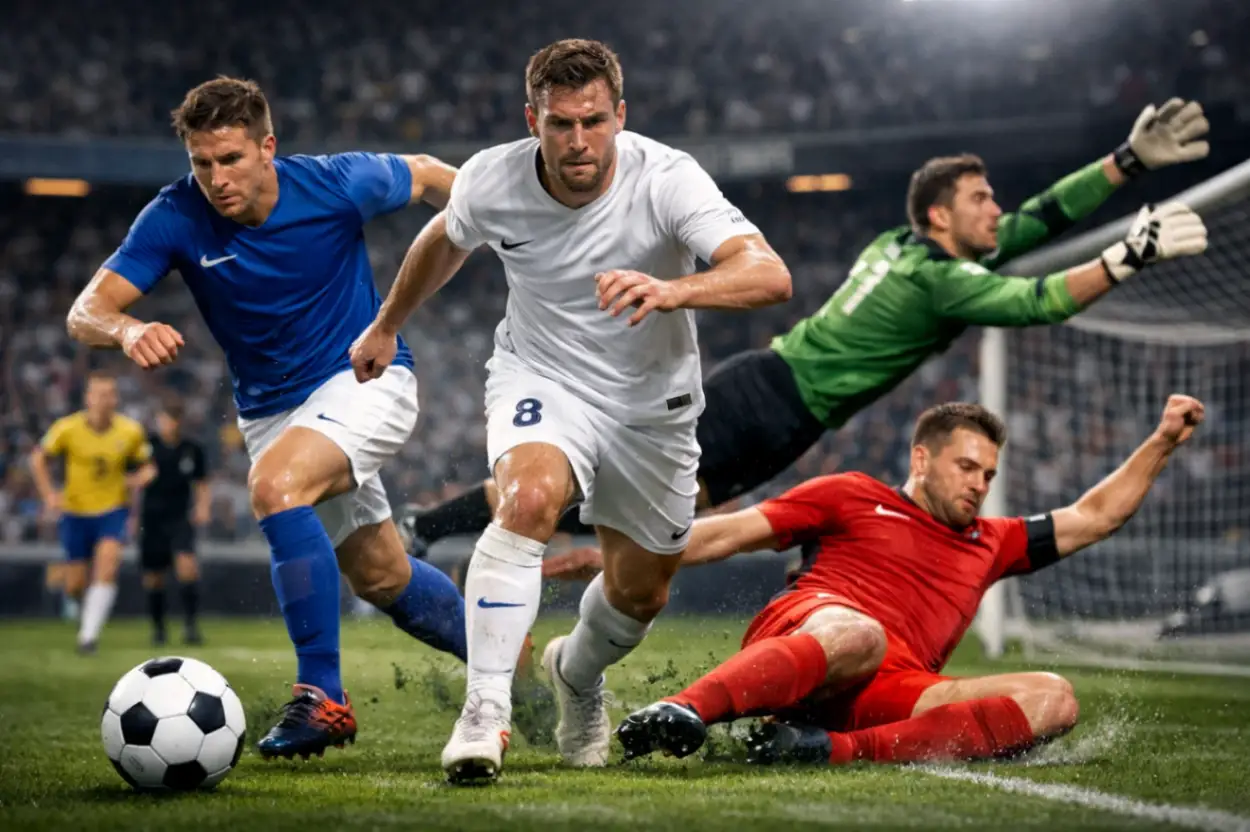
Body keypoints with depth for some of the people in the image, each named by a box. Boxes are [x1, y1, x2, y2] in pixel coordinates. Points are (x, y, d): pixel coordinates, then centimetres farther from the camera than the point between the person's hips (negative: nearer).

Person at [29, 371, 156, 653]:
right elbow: (38, 458, 2)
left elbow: (147, 467, 6)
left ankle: (88, 634, -17)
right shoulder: (68, 428, -11)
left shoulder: (131, 431, -8)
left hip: (113, 510, 0)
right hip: (75, 513, 0)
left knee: (108, 563, -25)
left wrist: (139, 479, -17)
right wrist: (48, 494, -10)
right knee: (74, 587, 2)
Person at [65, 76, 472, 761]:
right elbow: (86, 312, -22)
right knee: (382, 579, 11)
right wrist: (128, 331, -44)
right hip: (270, 410, 4)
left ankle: (323, 697, -27)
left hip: (366, 377, -4)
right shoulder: (176, 217, -16)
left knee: (275, 484, -32)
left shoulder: (338, 184, -19)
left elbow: (427, 176, 2)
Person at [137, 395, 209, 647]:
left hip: (181, 519, 0)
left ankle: (190, 625, -19)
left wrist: (203, 506, -3)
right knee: (153, 579, 5)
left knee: (187, 565, -22)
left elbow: (202, 485, 14)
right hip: (152, 519, 0)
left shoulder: (193, 449, 3)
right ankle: (158, 628, 26)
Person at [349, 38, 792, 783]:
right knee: (531, 497, -34)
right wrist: (388, 325, 21)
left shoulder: (667, 180, -26)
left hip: (652, 403, 1)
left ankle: (578, 675, 49)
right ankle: (484, 712, -29)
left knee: (641, 594, 14)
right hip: (541, 378, -1)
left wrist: (673, 290, -58)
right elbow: (446, 240, 9)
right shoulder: (492, 181, -17)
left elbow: (770, 275, -40)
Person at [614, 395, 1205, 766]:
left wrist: (1162, 442, 32)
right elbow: (732, 533, 16)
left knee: (1054, 699, -18)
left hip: (887, 693, 4)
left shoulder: (991, 543, 35)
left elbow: (1093, 517, 41)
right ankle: (682, 712, -60)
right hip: (804, 624, -4)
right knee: (858, 635, -42)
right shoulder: (851, 497, 21)